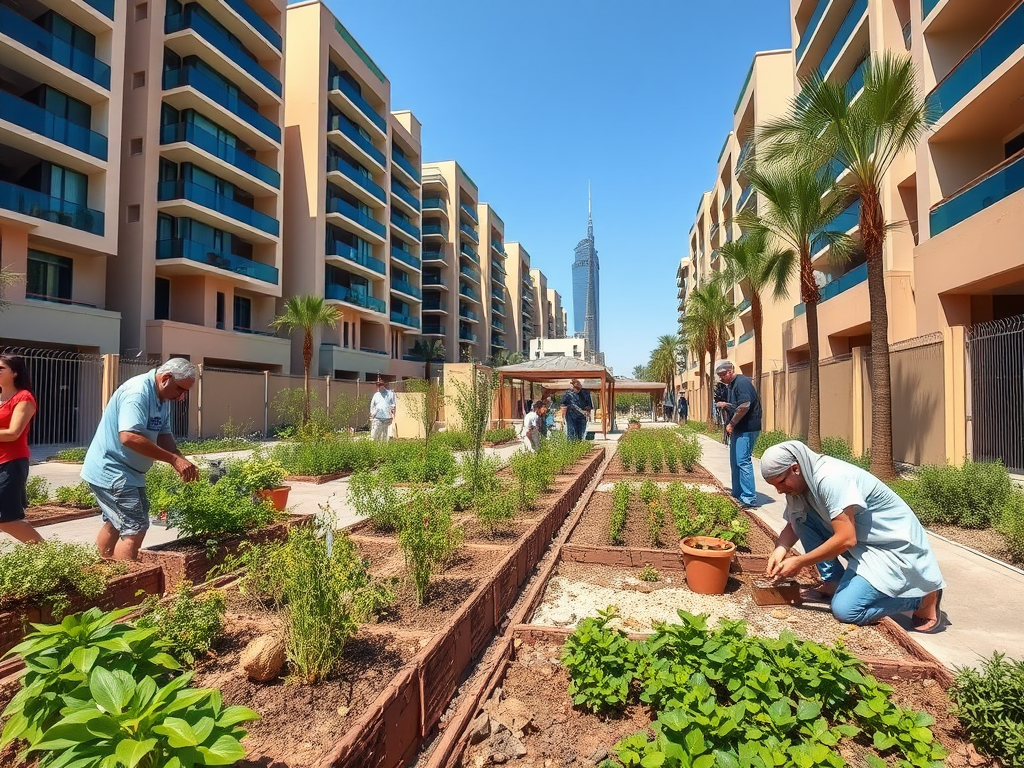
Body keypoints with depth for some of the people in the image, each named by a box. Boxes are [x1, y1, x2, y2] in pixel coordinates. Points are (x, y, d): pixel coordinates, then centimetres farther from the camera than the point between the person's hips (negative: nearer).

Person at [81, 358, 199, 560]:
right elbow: (129, 437, -36)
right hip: (112, 471, -10)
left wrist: (182, 462, -12)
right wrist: (174, 459, -35)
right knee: (135, 528, -11)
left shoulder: (163, 398, 5)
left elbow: (163, 436, 6)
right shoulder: (137, 392, -25)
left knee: (115, 524, 22)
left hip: (123, 472, 10)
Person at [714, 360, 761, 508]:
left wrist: (731, 424, -16)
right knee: (735, 462, 14)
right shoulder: (730, 385, 17)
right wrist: (723, 405, 6)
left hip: (747, 429, -10)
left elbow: (744, 406, -24)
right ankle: (737, 494, 25)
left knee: (743, 461, -13)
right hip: (738, 429, 10)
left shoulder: (742, 382, -14)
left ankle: (749, 499, -11)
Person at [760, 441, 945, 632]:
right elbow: (793, 525, 7)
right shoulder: (802, 481, 0)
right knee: (801, 517, -5)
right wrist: (781, 549, -14)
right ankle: (833, 582, 7)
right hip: (864, 542, 9)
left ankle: (924, 596, 2)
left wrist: (799, 562, -22)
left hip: (895, 545, -8)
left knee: (845, 609, -18)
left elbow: (846, 539, -30)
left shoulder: (830, 479, -27)